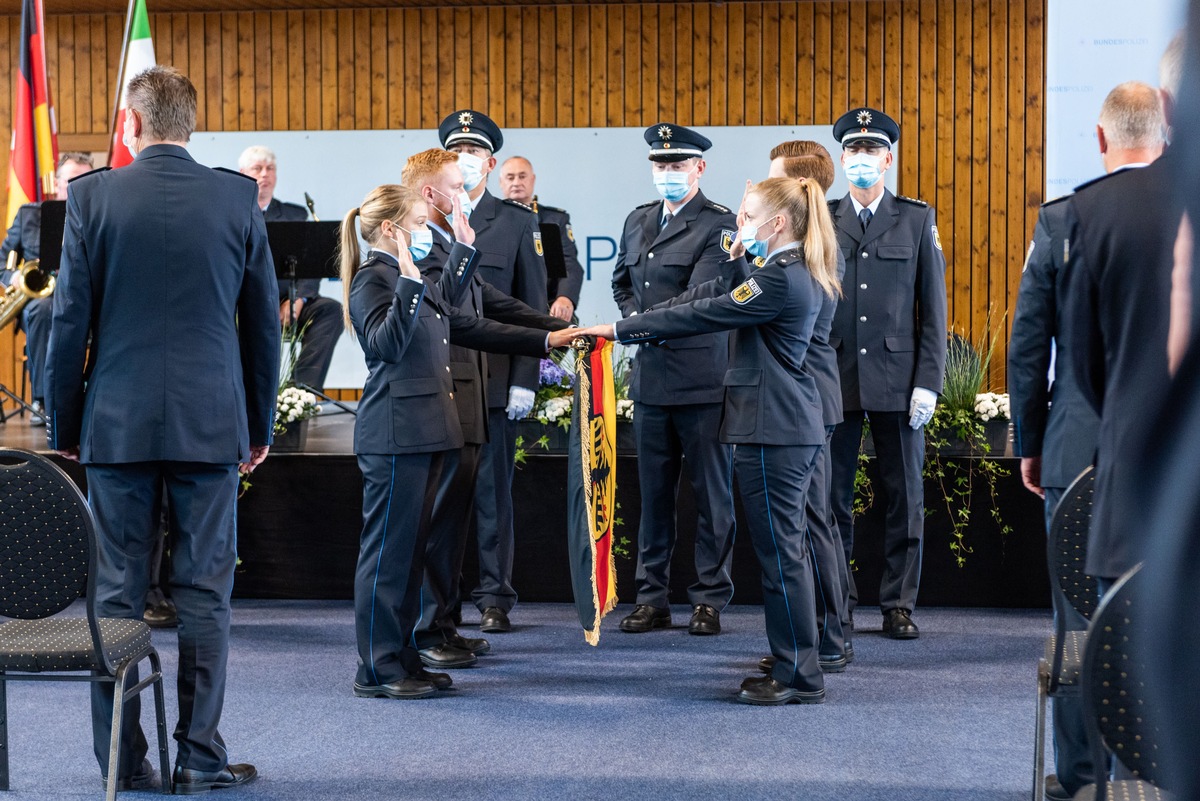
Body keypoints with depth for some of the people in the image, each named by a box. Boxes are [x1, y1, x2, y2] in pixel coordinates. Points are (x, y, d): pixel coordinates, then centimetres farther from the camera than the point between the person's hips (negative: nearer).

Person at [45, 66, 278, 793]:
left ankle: (122, 759, 10)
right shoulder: (238, 198, 0)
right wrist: (260, 425, 15)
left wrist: (64, 424, 8)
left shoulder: (93, 196, -3)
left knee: (118, 593, 6)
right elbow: (263, 320, 5)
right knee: (205, 593, 5)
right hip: (210, 424, 0)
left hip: (117, 424, 0)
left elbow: (71, 319, -1)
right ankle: (201, 758, 7)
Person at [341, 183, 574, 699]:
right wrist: (408, 281, -33)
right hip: (394, 436, -10)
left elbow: (455, 323, 25)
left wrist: (542, 341, 28)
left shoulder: (409, 278, 18)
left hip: (423, 433, 10)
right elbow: (388, 342, -24)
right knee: (387, 549, -5)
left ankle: (401, 658, 19)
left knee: (411, 549, 12)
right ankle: (376, 670, 0)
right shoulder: (372, 279, -10)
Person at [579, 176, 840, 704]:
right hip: (787, 427, 10)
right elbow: (706, 297, 12)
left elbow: (701, 316, -17)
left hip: (773, 430, -10)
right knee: (786, 548, 14)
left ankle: (799, 677, 3)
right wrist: (625, 328, 5)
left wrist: (619, 330, -12)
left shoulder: (783, 279, -17)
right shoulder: (788, 272, 15)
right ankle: (794, 665, 21)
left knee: (779, 550, -4)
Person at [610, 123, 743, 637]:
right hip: (649, 376, 6)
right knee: (653, 492, 10)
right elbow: (621, 282, 28)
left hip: (702, 379, -6)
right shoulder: (637, 221, 14)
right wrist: (634, 318, 7)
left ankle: (709, 599, 11)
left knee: (711, 493, 3)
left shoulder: (720, 225, -8)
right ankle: (652, 598, 17)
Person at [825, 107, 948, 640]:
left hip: (897, 380, -1)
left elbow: (933, 307, 4)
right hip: (833, 377, 1)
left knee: (903, 496, 3)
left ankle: (899, 605, 12)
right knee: (831, 496, 3)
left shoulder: (917, 219, 6)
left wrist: (928, 381, -4)